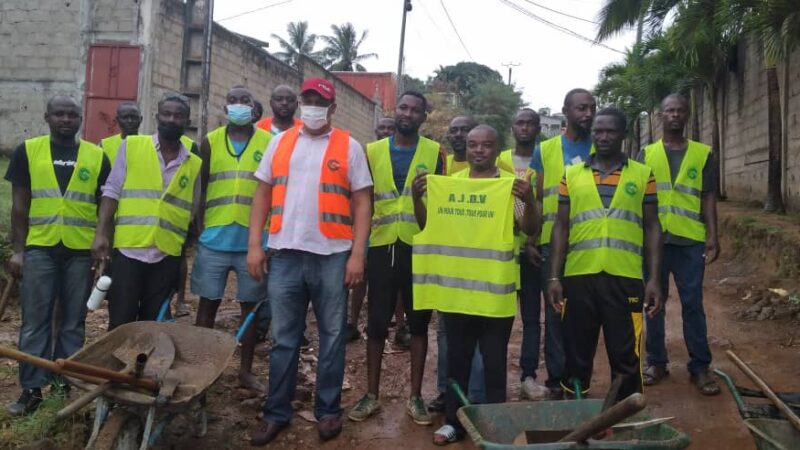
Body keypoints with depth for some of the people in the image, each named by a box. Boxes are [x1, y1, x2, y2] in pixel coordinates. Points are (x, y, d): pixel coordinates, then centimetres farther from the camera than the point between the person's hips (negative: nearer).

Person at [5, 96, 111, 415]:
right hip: (40, 248, -1)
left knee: (73, 322, 8)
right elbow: (19, 206, 4)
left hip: (81, 251, 1)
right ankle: (32, 388, 10)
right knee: (35, 321, 2)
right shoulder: (27, 151, 4)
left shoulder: (97, 156, 6)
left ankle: (65, 379, 20)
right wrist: (17, 250, -2)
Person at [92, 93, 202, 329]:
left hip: (168, 255, 2)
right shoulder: (131, 146, 2)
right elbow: (111, 193, 0)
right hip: (128, 249, -2)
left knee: (153, 322, 11)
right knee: (121, 321, 2)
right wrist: (101, 234, -9)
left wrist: (186, 256, 10)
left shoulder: (195, 165, 7)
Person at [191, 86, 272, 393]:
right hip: (214, 238, 1)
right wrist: (197, 229, 4)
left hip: (253, 240, -1)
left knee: (251, 306, 8)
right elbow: (200, 189, 9)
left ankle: (246, 370, 19)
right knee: (207, 304, 7)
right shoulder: (210, 142, 7)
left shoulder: (269, 143, 3)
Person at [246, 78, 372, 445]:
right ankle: (277, 412, 21)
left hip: (332, 256, -2)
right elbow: (263, 195, 10)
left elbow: (362, 203, 0)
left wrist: (357, 254, -8)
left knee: (332, 337, 8)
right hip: (284, 253, 2)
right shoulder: (280, 142, 10)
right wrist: (255, 245, 2)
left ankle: (328, 409, 22)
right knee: (283, 338, 10)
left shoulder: (349, 147, 3)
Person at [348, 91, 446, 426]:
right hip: (382, 246, 1)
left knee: (418, 322, 8)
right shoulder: (373, 151, 7)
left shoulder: (435, 152, 3)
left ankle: (415, 396, 19)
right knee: (376, 322, 6)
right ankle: (372, 395, 19)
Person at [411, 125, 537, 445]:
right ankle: (453, 421, 26)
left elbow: (529, 230, -9)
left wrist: (529, 201, -27)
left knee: (494, 360, 7)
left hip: (495, 287, -3)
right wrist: (417, 197, -5)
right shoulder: (448, 182, 9)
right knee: (457, 357, 14)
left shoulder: (511, 184, -2)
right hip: (454, 285, 4)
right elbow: (427, 224, 12)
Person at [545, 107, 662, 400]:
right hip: (578, 278, 1)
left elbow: (652, 228, 6)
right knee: (577, 356, 10)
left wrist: (654, 278, -2)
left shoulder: (643, 175, 7)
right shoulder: (572, 175, 9)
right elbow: (561, 227, 7)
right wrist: (554, 277, 0)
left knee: (626, 358, 5)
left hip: (625, 279, -1)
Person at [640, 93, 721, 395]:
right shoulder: (646, 154, 8)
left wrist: (712, 236, -5)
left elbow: (708, 198, 5)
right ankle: (656, 362, 17)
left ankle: (700, 367, 10)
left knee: (693, 303, 2)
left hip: (691, 240, -1)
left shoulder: (702, 154, 7)